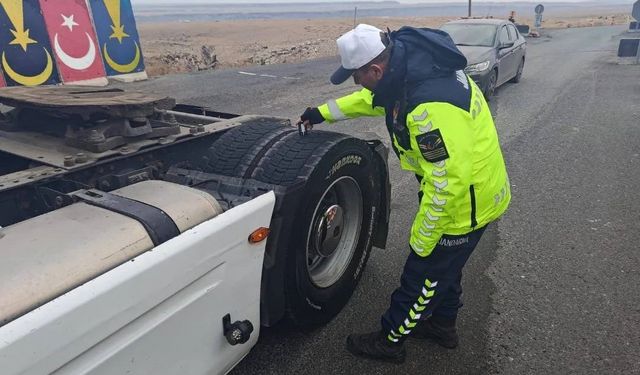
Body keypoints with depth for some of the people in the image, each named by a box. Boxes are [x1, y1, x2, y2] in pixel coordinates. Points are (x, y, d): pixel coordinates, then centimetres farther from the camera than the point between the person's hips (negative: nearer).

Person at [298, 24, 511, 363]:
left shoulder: (431, 107, -37)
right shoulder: (408, 64, -6)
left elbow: (447, 184, -33)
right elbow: (374, 98, 15)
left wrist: (420, 241, -21)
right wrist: (324, 112, 19)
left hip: (464, 202, -9)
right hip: (458, 187, 9)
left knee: (422, 274, 9)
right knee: (444, 265, 26)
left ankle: (390, 340, 30)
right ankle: (443, 325, 48)